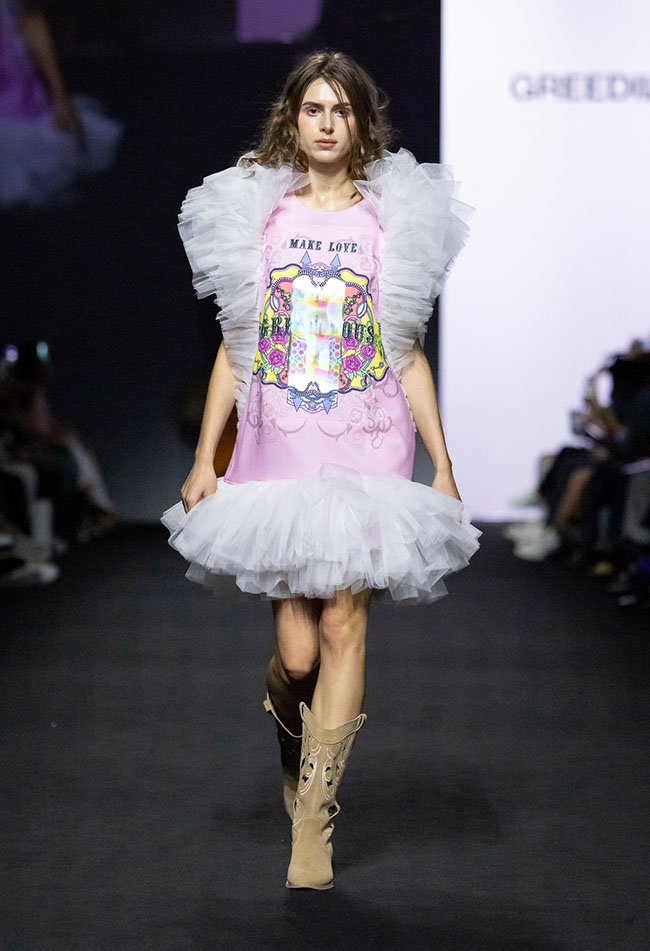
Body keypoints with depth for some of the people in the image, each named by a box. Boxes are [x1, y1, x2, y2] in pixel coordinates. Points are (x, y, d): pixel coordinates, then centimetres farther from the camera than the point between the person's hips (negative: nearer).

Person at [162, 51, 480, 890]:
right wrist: (203, 459, 5)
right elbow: (234, 348, 10)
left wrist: (443, 466, 4)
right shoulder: (257, 213, 8)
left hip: (366, 443, 0)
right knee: (296, 649, -2)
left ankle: (312, 816, 0)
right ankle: (291, 729, 33)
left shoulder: (393, 217, 7)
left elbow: (409, 353, 8)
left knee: (343, 621, -10)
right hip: (278, 443, 1)